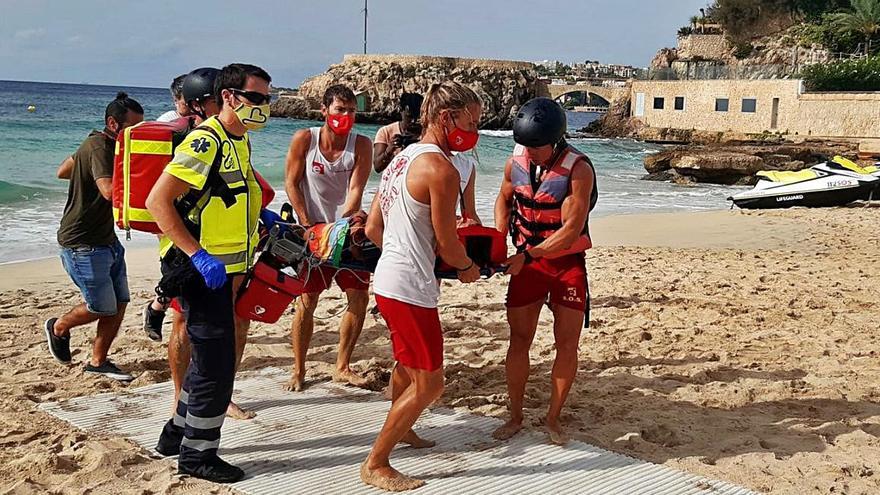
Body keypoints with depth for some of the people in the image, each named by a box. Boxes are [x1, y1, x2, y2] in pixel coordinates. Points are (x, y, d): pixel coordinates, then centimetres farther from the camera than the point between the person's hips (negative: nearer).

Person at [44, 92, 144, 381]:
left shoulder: (108, 146, 13)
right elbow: (110, 191, -37)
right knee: (102, 308, -2)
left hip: (106, 240, 10)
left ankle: (98, 361, 20)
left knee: (119, 303, 7)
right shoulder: (98, 147, -19)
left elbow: (64, 171, 27)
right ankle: (58, 328, 26)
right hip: (83, 244, -10)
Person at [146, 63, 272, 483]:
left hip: (219, 269, 10)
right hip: (201, 271, -10)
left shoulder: (239, 141, 11)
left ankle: (177, 434, 35)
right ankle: (196, 455, 12)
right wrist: (199, 255, -28)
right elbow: (158, 201, -23)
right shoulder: (206, 141, -18)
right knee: (215, 364, -2)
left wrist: (259, 216, 11)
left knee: (207, 358, 20)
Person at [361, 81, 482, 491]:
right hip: (411, 289, -10)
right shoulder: (442, 169, -18)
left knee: (407, 364, 30)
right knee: (429, 383, 2)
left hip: (386, 280, 10)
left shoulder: (403, 158, 10)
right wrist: (469, 268, 7)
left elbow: (372, 229, 13)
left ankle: (399, 430, 52)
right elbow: (447, 244, -13)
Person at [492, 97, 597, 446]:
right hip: (526, 260, 3)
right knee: (519, 339, 3)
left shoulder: (578, 170, -21)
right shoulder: (516, 161, -6)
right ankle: (515, 417, 14)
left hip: (567, 261, -3)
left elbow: (571, 230, -23)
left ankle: (553, 418, 14)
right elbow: (504, 199, 14)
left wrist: (527, 255, -27)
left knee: (567, 342, -1)